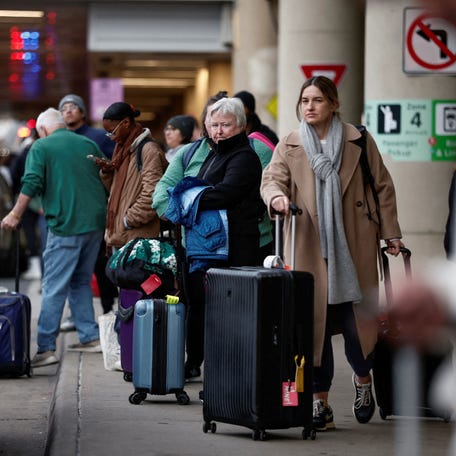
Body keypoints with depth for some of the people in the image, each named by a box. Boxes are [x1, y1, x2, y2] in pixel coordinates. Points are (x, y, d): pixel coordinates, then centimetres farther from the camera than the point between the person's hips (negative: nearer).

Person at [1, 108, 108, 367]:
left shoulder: (42, 147, 1)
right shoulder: (89, 144, 15)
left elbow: (31, 185, -10)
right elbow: (107, 181, 19)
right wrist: (102, 213, 30)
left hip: (65, 225, -6)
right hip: (96, 223, 6)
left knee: (54, 288, -5)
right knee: (81, 282, 19)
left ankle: (46, 348, -9)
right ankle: (90, 337, 18)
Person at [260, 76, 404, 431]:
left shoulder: (359, 141, 6)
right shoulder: (289, 146, 9)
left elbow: (382, 187, 8)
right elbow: (272, 178, -4)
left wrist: (390, 233, 6)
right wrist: (277, 195, -27)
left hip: (354, 247, -1)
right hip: (310, 249, 1)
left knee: (355, 318, 0)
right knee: (314, 320, -1)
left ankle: (363, 378, 30)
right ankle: (319, 400, 7)